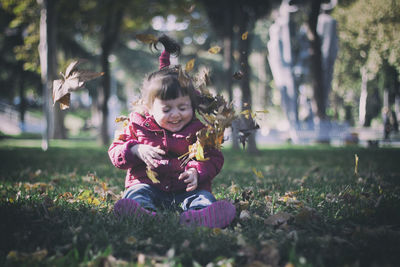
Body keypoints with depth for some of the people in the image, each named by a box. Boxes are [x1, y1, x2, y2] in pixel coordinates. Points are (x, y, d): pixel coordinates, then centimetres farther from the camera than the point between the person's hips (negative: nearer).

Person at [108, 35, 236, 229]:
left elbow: (213, 158, 6)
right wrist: (136, 150, -13)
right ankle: (143, 212, -65)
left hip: (185, 189, 0)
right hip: (149, 184, 0)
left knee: (203, 197, -29)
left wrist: (197, 172, -18)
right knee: (138, 191, -30)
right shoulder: (138, 126, 8)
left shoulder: (199, 129, 7)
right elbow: (115, 151, 10)